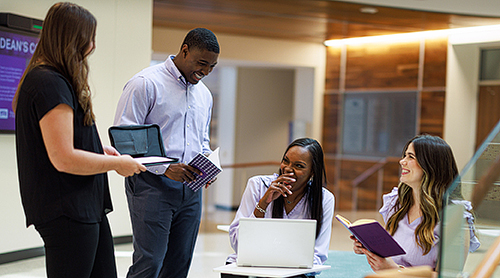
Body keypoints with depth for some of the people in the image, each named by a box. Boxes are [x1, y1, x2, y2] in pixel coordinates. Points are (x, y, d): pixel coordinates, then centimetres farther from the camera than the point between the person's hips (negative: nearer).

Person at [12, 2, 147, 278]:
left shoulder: (50, 80, 16)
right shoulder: (50, 84, -17)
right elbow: (63, 159, -22)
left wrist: (98, 149, 14)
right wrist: (117, 164, -10)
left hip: (86, 208, 11)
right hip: (65, 212, -10)